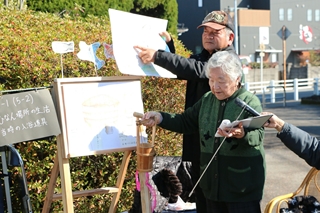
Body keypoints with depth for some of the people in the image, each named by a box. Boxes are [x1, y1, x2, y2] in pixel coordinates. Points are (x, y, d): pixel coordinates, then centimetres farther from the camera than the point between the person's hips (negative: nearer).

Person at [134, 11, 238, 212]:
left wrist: (158, 56, -31)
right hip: (198, 139, 8)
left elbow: (196, 70, -28)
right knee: (201, 195, 15)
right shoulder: (200, 58, 13)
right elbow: (178, 71, 22)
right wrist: (168, 44, 5)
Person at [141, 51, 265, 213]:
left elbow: (258, 135, -21)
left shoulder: (250, 102, -9)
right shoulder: (206, 100, 11)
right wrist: (160, 118, -1)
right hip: (213, 185, 6)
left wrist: (242, 134, -44)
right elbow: (185, 122, 15)